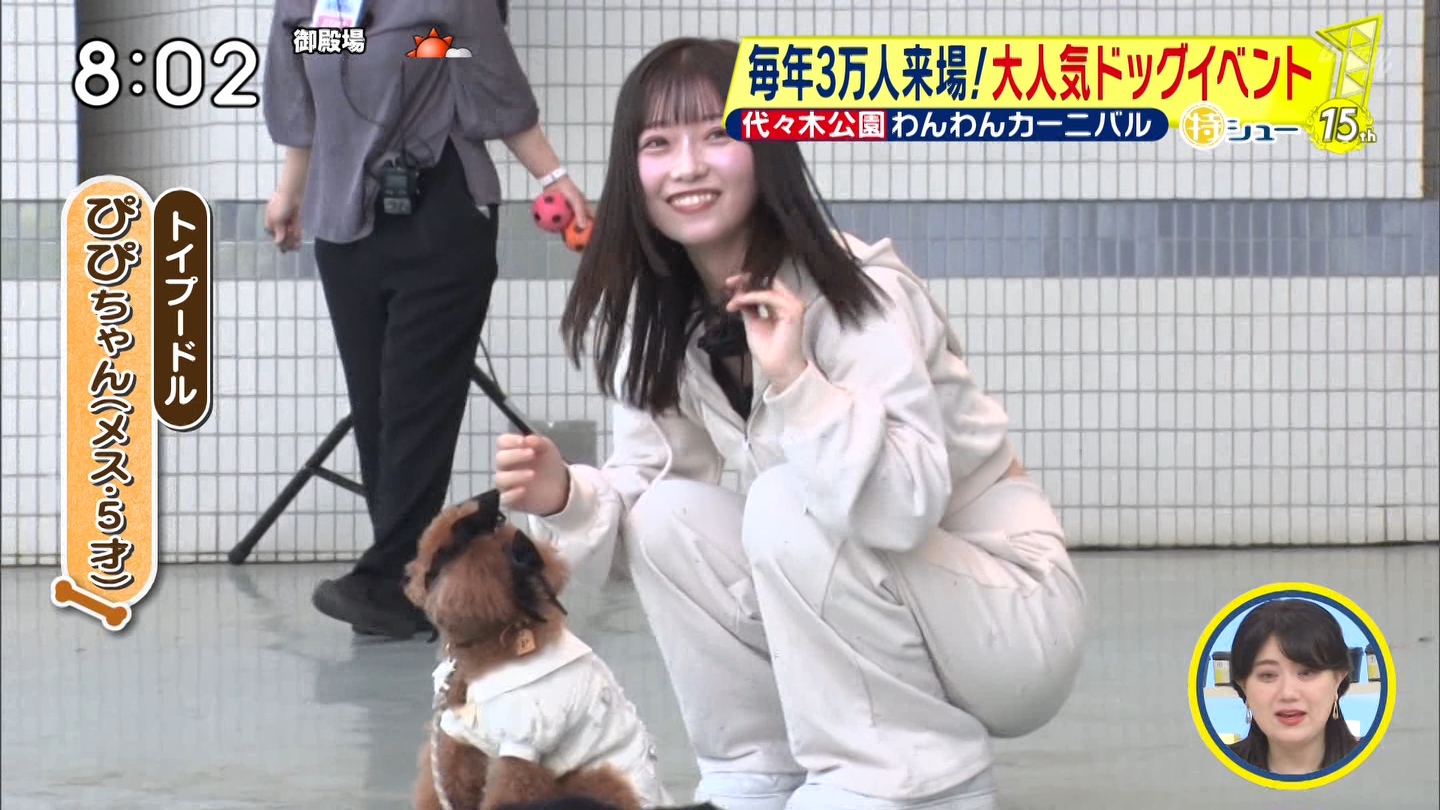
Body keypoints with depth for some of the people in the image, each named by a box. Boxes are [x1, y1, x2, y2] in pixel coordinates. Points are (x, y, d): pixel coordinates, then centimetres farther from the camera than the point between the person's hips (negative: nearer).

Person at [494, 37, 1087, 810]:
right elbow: (646, 480, -1)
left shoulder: (855, 292, -23)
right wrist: (564, 497, -21)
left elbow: (908, 505, -32)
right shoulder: (661, 315, -1)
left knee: (790, 505, -29)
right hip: (863, 604, 6)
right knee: (667, 518, -13)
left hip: (1011, 616, -6)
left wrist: (795, 379, -42)